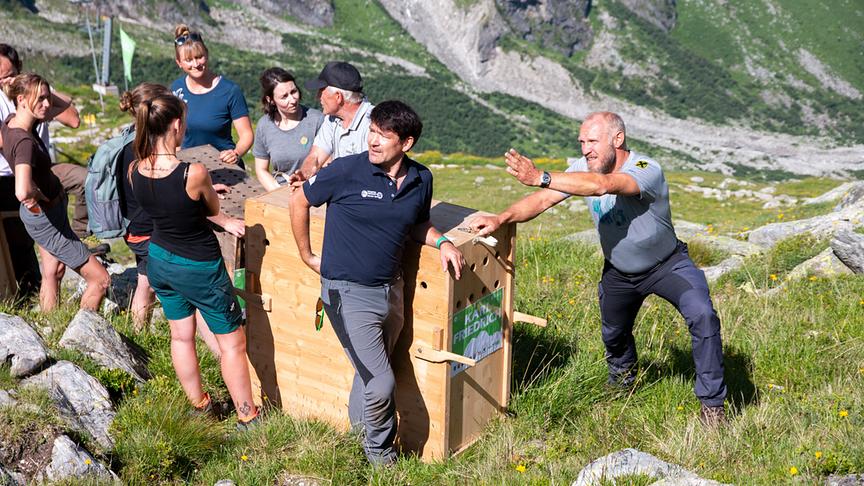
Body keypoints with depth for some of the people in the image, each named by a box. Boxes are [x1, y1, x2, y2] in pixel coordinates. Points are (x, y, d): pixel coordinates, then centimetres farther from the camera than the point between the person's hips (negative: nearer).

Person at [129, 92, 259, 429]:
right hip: (199, 269, -6)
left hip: (159, 261, 7)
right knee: (232, 343, 11)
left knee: (181, 336, 23)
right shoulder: (194, 173, -30)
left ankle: (199, 404, 41)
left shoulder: (134, 172, -11)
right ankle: (246, 417, 22)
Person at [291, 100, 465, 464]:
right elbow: (299, 202, -2)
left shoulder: (421, 180, -2)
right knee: (381, 384, -4)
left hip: (391, 290, 5)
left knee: (371, 372, 22)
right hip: (348, 293, -5)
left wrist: (441, 242, -5)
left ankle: (357, 434, 47)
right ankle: (380, 453, 24)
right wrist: (307, 255, 3)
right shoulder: (348, 170, -16)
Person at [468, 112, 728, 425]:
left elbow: (602, 185, -52)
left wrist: (540, 177, -59)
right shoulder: (583, 168, -15)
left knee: (702, 316, -26)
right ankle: (622, 378, 56)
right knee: (613, 334, 20)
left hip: (667, 265, -5)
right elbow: (543, 200, -19)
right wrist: (501, 218, -35)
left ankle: (712, 403, -8)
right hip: (619, 272, 5)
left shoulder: (646, 170, -34)